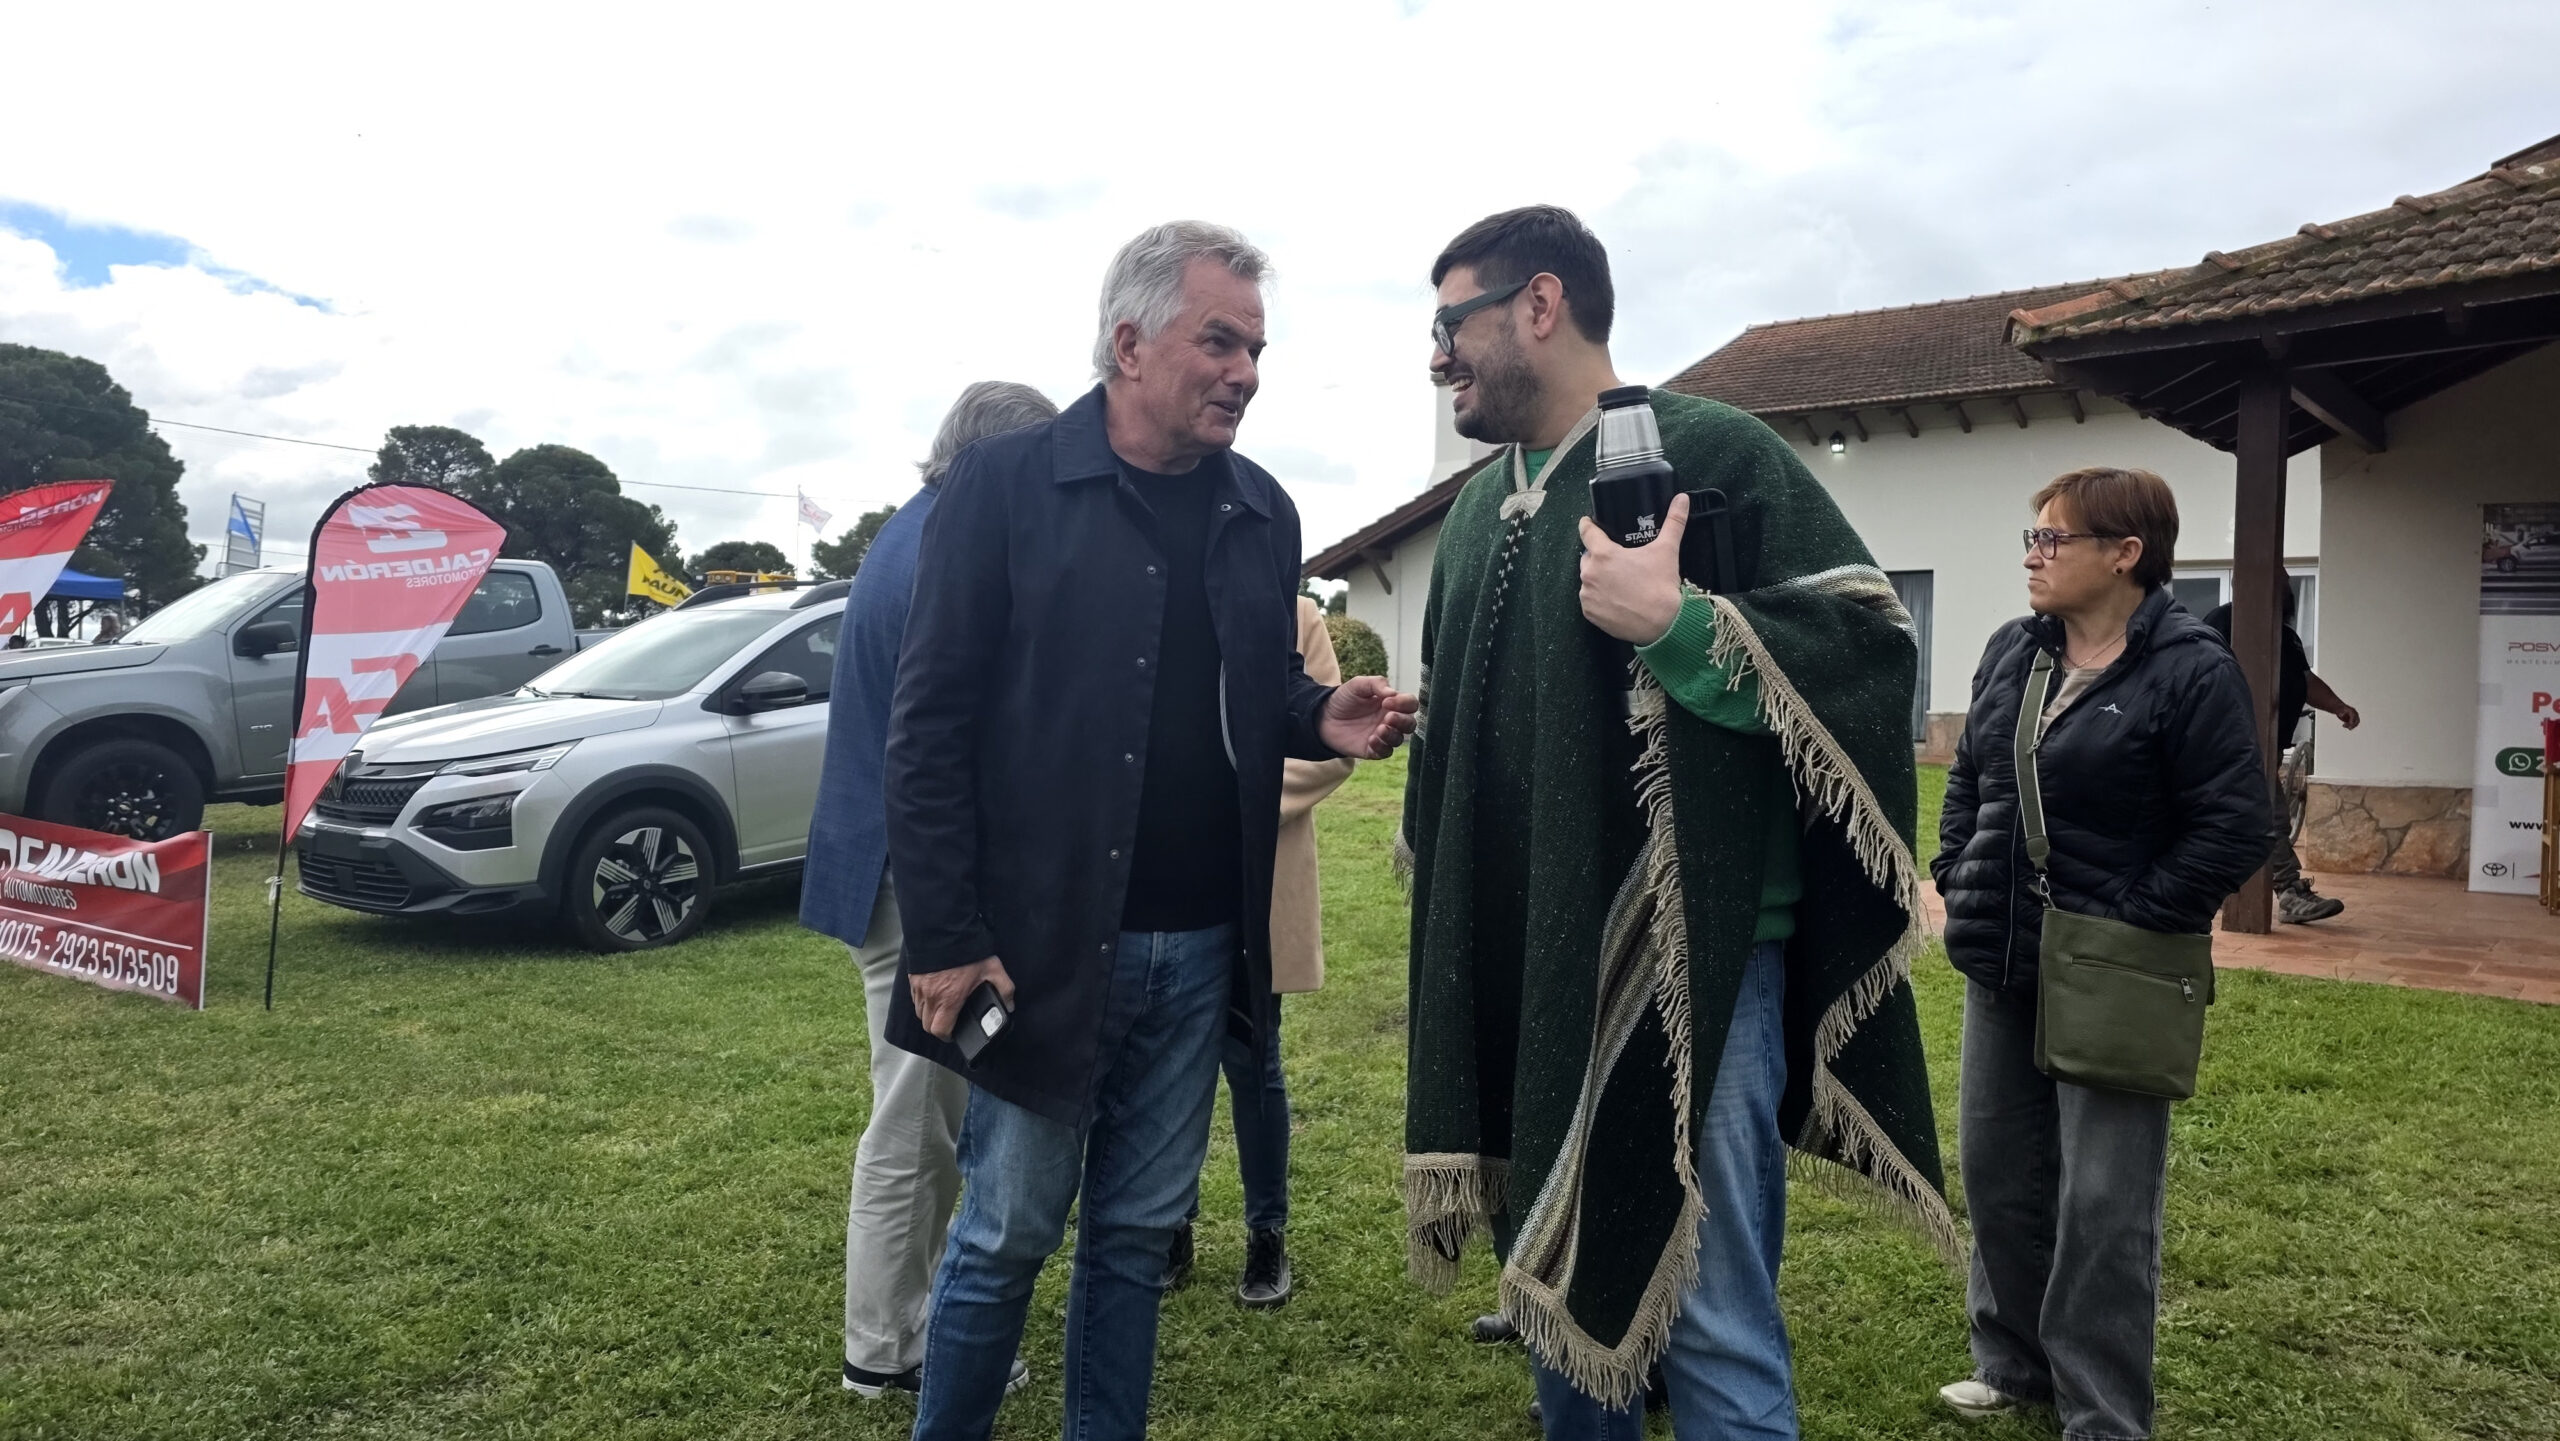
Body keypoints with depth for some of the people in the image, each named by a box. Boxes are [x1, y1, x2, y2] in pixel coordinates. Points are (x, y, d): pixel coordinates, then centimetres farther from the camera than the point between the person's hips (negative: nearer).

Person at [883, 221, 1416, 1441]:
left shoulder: (1262, 512, 7)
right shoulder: (1004, 485, -8)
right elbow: (931, 723, -10)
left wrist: (1320, 719, -7)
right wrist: (943, 939, -13)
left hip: (1201, 948, 5)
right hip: (1041, 940, -4)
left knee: (1138, 1232, 16)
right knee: (1006, 1234, 9)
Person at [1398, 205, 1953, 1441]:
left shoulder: (1707, 450, -6)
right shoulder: (1477, 509, 15)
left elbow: (1873, 642, -10)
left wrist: (1678, 627, -22)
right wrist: (1446, 951, 20)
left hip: (1691, 967, -7)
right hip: (1517, 976, 7)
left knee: (1714, 1324, -1)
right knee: (1552, 1288, 18)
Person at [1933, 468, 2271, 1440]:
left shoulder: (2193, 672, -13)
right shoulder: (2011, 651, 8)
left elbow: (2233, 831, -14)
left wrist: (2128, 922, -15)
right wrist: (1957, 884, 6)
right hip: (2002, 963, 7)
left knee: (2103, 1205, 2)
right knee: (1996, 1171, 16)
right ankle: (2016, 1363, 35)